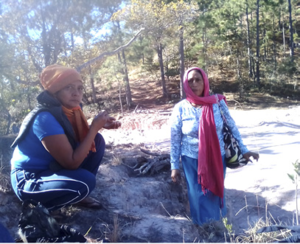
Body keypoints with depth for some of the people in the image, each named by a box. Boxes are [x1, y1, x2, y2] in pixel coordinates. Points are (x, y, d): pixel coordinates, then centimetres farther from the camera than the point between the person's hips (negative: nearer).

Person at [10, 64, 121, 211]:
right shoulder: (46, 118, -29)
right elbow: (71, 162, -28)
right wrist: (95, 127, -25)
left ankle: (79, 195, 7)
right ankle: (37, 207, -5)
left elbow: (83, 137, 12)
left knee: (98, 141, -1)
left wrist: (99, 125, -8)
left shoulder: (68, 110, -4)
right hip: (28, 180, -8)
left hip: (52, 168, 9)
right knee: (85, 182, -31)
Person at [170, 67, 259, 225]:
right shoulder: (180, 108, -9)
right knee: (199, 198, 5)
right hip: (192, 162, -1)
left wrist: (243, 150, 5)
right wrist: (174, 166, -2)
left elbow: (232, 128, 4)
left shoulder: (218, 103, -7)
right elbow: (175, 140, -2)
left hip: (217, 160, 1)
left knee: (215, 194, 15)